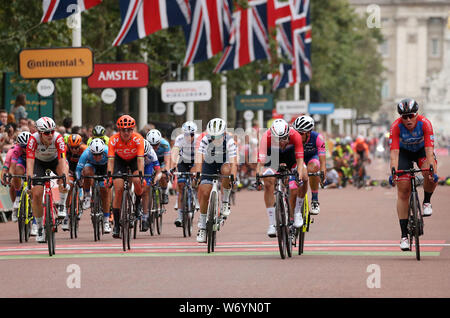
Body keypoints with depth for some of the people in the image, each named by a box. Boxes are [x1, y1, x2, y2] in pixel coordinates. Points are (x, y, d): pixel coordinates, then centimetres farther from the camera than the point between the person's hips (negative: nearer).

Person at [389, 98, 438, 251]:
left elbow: (429, 149, -37)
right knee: (403, 191, -10)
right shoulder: (396, 126, -30)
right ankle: (404, 235, -6)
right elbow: (394, 152, -36)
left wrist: (431, 170, -49)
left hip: (422, 150, 0)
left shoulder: (424, 123, -31)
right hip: (404, 152, 1)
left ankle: (426, 202, -2)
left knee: (431, 175, -33)